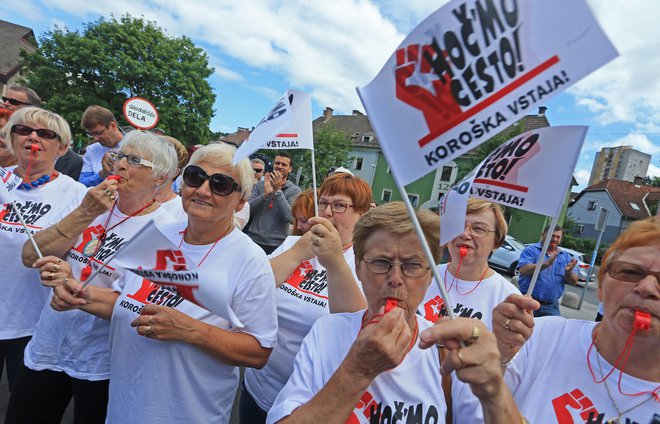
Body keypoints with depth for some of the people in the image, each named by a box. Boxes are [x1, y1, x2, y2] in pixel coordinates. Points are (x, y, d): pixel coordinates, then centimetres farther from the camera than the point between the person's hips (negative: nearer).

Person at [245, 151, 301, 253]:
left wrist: (278, 191, -17)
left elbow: (288, 217, -14)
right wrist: (265, 194, -16)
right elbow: (247, 209, -3)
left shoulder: (295, 190, -1)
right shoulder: (260, 185, 7)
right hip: (252, 239, 2)